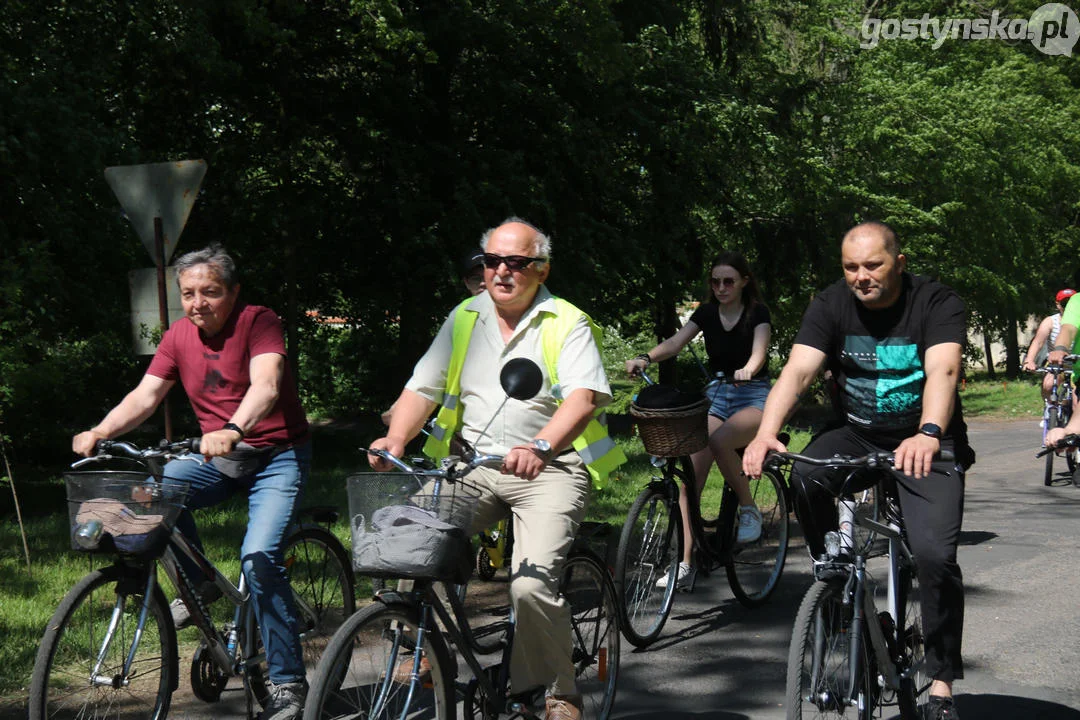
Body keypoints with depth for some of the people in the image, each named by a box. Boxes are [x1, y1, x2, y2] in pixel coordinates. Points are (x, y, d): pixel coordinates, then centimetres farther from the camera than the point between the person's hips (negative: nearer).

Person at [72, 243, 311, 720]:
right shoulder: (179, 337, 3)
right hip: (218, 456, 6)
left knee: (259, 556, -23)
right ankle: (197, 584, 2)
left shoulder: (258, 322, -14)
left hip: (277, 455, -5)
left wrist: (233, 430, -49)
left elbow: (265, 385, -30)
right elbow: (145, 396, -2)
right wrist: (98, 432, -20)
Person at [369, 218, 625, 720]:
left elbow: (584, 397, -17)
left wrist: (541, 446, -36)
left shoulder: (568, 325, -1)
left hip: (548, 469, -4)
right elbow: (422, 389, 8)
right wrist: (395, 438, -13)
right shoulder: (464, 319, 13)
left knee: (531, 585, -24)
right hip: (472, 466, 4)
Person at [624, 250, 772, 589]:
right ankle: (684, 563, -13)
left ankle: (749, 508, -13)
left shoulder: (757, 313, -3)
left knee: (719, 440, -37)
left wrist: (748, 369, -45)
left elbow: (759, 351, -20)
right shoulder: (707, 313, 7)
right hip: (716, 394, 4)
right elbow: (675, 342, -8)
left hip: (754, 396, -4)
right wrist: (645, 358, -28)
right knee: (691, 472, -14)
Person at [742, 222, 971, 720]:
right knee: (805, 480, -29)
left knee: (934, 553, -20)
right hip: (858, 437, 3)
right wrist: (765, 434, -38)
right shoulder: (832, 306, -6)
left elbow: (943, 370, -31)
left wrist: (929, 434, -51)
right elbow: (797, 370, -19)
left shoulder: (936, 303, -13)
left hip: (925, 444, -3)